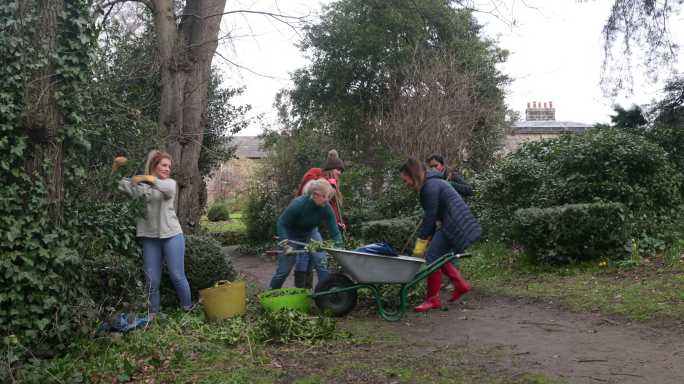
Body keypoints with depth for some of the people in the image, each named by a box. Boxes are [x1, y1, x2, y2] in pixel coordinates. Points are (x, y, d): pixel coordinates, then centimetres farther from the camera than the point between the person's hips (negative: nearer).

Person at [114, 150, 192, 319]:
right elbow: (127, 189, -8)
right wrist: (116, 169, -19)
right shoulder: (141, 184, 9)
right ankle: (152, 312, 22)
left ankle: (188, 308, 17)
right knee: (152, 279, 6)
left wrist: (150, 179, -37)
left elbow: (167, 188, -22)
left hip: (171, 235, -2)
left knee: (177, 275, 0)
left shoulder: (170, 183, 3)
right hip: (150, 237, 2)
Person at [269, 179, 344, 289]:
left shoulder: (326, 208, -24)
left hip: (311, 233, 3)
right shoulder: (298, 204, -34)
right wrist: (286, 245, -32)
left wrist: (340, 248, -30)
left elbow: (335, 231, -19)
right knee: (284, 268, -1)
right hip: (291, 235, -3)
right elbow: (281, 223, -25)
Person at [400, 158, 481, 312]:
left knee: (432, 256, -8)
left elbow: (430, 217, -16)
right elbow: (431, 216, 17)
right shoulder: (430, 183, 17)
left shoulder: (430, 186, -15)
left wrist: (420, 244, -10)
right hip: (456, 224, 10)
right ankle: (460, 284, 21)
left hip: (455, 225, -10)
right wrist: (428, 239, 13)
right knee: (438, 256, 13)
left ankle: (433, 299, 0)